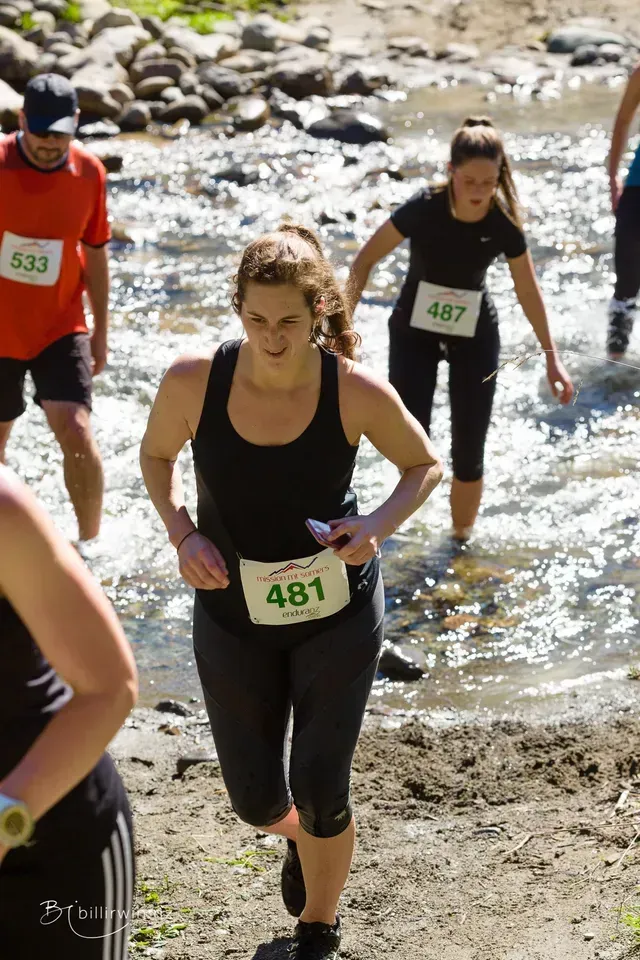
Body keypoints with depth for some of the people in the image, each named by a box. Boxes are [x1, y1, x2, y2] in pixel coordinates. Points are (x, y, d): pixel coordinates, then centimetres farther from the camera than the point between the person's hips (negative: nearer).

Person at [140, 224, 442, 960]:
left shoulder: (356, 392, -21)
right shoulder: (193, 382, -20)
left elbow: (425, 465, -3)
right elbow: (156, 454, 2)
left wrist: (379, 525, -22)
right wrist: (182, 534, -15)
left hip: (338, 614, -1)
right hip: (233, 617, 2)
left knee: (320, 792, -2)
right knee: (257, 802, 10)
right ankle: (301, 838, 51)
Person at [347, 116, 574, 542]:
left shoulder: (504, 224, -17)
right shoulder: (424, 208, -24)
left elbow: (528, 291, -3)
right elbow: (367, 259, -14)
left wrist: (552, 357, 0)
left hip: (475, 337, 1)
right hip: (414, 331, -1)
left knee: (469, 455, 2)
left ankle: (462, 540, 22)